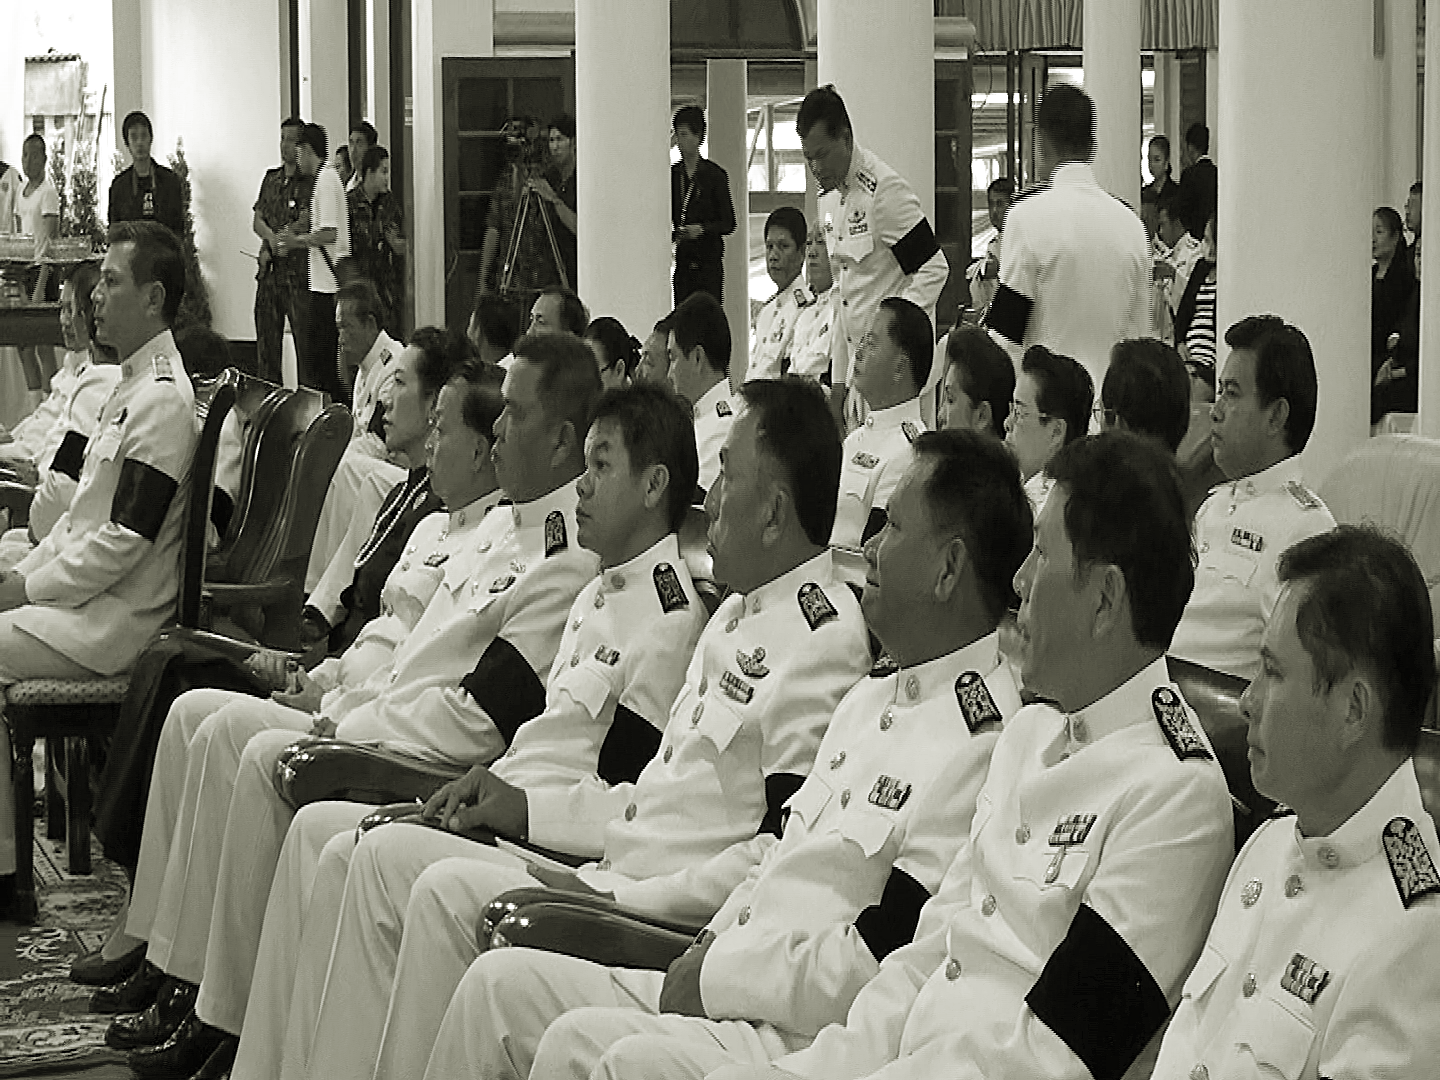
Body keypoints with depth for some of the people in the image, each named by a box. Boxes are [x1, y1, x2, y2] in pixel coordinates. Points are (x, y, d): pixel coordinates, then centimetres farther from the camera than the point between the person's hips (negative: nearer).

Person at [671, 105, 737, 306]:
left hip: (709, 261, -4)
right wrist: (672, 233, -4)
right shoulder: (673, 173, 10)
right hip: (683, 260, 4)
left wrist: (702, 229, -16)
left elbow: (728, 223, -1)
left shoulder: (715, 174, -2)